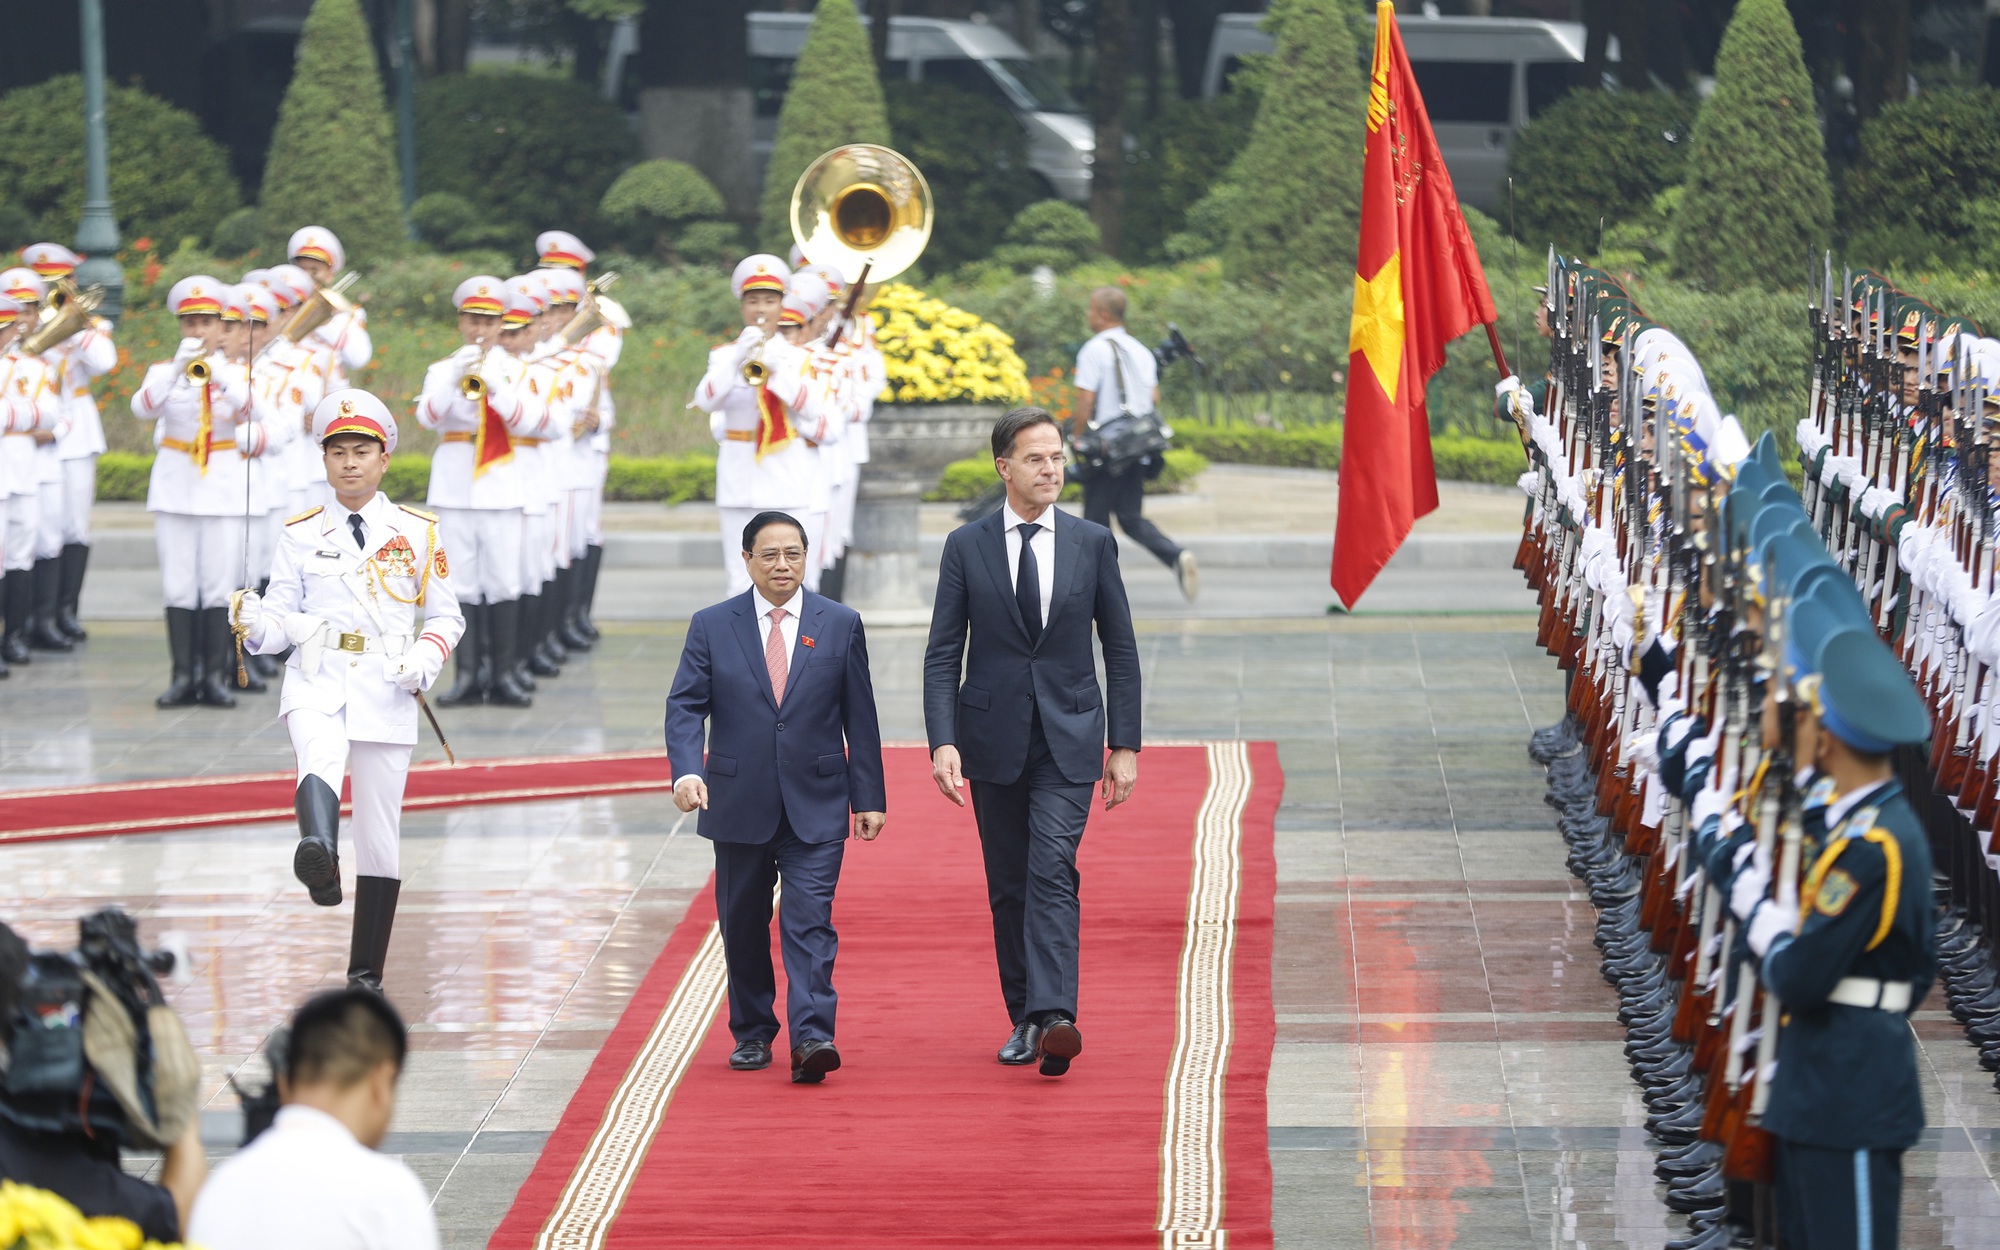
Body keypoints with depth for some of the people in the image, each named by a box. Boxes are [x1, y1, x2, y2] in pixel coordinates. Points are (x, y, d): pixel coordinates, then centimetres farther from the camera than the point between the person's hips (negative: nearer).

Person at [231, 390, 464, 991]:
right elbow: (283, 620, 8)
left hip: (385, 688, 1)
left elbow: (446, 615, 11)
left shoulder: (418, 533, 9)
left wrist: (425, 660, -8)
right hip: (317, 680, -1)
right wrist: (255, 623, -15)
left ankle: (366, 974, 12)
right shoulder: (301, 535, 10)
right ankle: (318, 852, -66)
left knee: (380, 833, 3)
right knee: (320, 754, -36)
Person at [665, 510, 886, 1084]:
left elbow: (859, 717, 6)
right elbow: (684, 706, -3)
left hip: (815, 808, -1)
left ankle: (811, 1037, -20)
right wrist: (686, 770, -20)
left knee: (810, 920, -12)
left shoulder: (841, 625, 4)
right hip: (740, 806, 1)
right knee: (743, 925, 9)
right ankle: (752, 1034, 22)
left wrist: (869, 797, 2)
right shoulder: (712, 626, 3)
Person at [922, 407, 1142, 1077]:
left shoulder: (1092, 543, 3)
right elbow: (942, 654, 1)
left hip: (1068, 739, -1)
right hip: (993, 738, 1)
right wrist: (943, 742, -12)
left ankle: (1054, 1018, -26)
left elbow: (1120, 648, 6)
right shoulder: (966, 546, 2)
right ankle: (1024, 1020, 17)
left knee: (1053, 871, -16)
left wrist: (1125, 744, 1)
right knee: (1008, 887, 7)